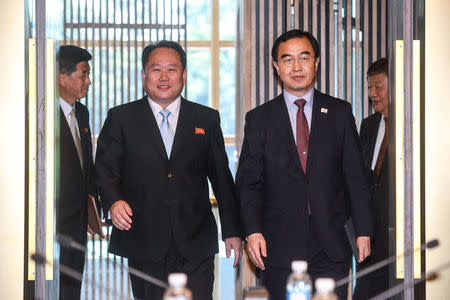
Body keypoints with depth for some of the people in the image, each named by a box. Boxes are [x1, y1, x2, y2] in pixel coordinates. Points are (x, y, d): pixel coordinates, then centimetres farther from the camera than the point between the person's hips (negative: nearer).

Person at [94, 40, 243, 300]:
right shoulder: (121, 118, 7)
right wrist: (114, 201, -20)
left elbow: (221, 177, 12)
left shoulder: (207, 119, 10)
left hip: (195, 244, 1)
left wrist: (232, 231, 10)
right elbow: (105, 169, 0)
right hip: (143, 245, 0)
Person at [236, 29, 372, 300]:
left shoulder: (340, 113, 8)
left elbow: (356, 176, 7)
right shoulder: (259, 119, 6)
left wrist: (364, 232, 2)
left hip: (331, 247, 0)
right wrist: (253, 231, -11)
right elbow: (249, 182, 3)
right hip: (279, 246, 0)